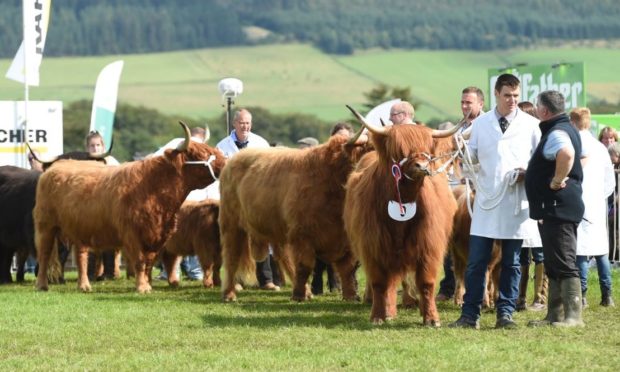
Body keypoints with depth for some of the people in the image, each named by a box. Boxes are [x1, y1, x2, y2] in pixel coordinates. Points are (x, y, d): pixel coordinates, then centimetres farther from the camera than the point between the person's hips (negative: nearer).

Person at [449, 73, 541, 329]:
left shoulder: (530, 125, 3)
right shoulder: (480, 123, 8)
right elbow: (472, 155, 10)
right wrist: (461, 148, -11)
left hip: (516, 202, -1)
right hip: (486, 201, 1)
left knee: (511, 262, 5)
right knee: (476, 262, -2)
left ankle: (505, 313, 12)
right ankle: (470, 315, 3)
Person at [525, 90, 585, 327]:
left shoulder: (557, 133, -16)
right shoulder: (565, 129, 17)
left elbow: (566, 154, -40)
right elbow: (581, 156, 35)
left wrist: (557, 181, -27)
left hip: (558, 208, -11)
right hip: (555, 209, 11)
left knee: (564, 264, -10)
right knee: (554, 265, 14)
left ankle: (573, 316, -11)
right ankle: (555, 315, 19)